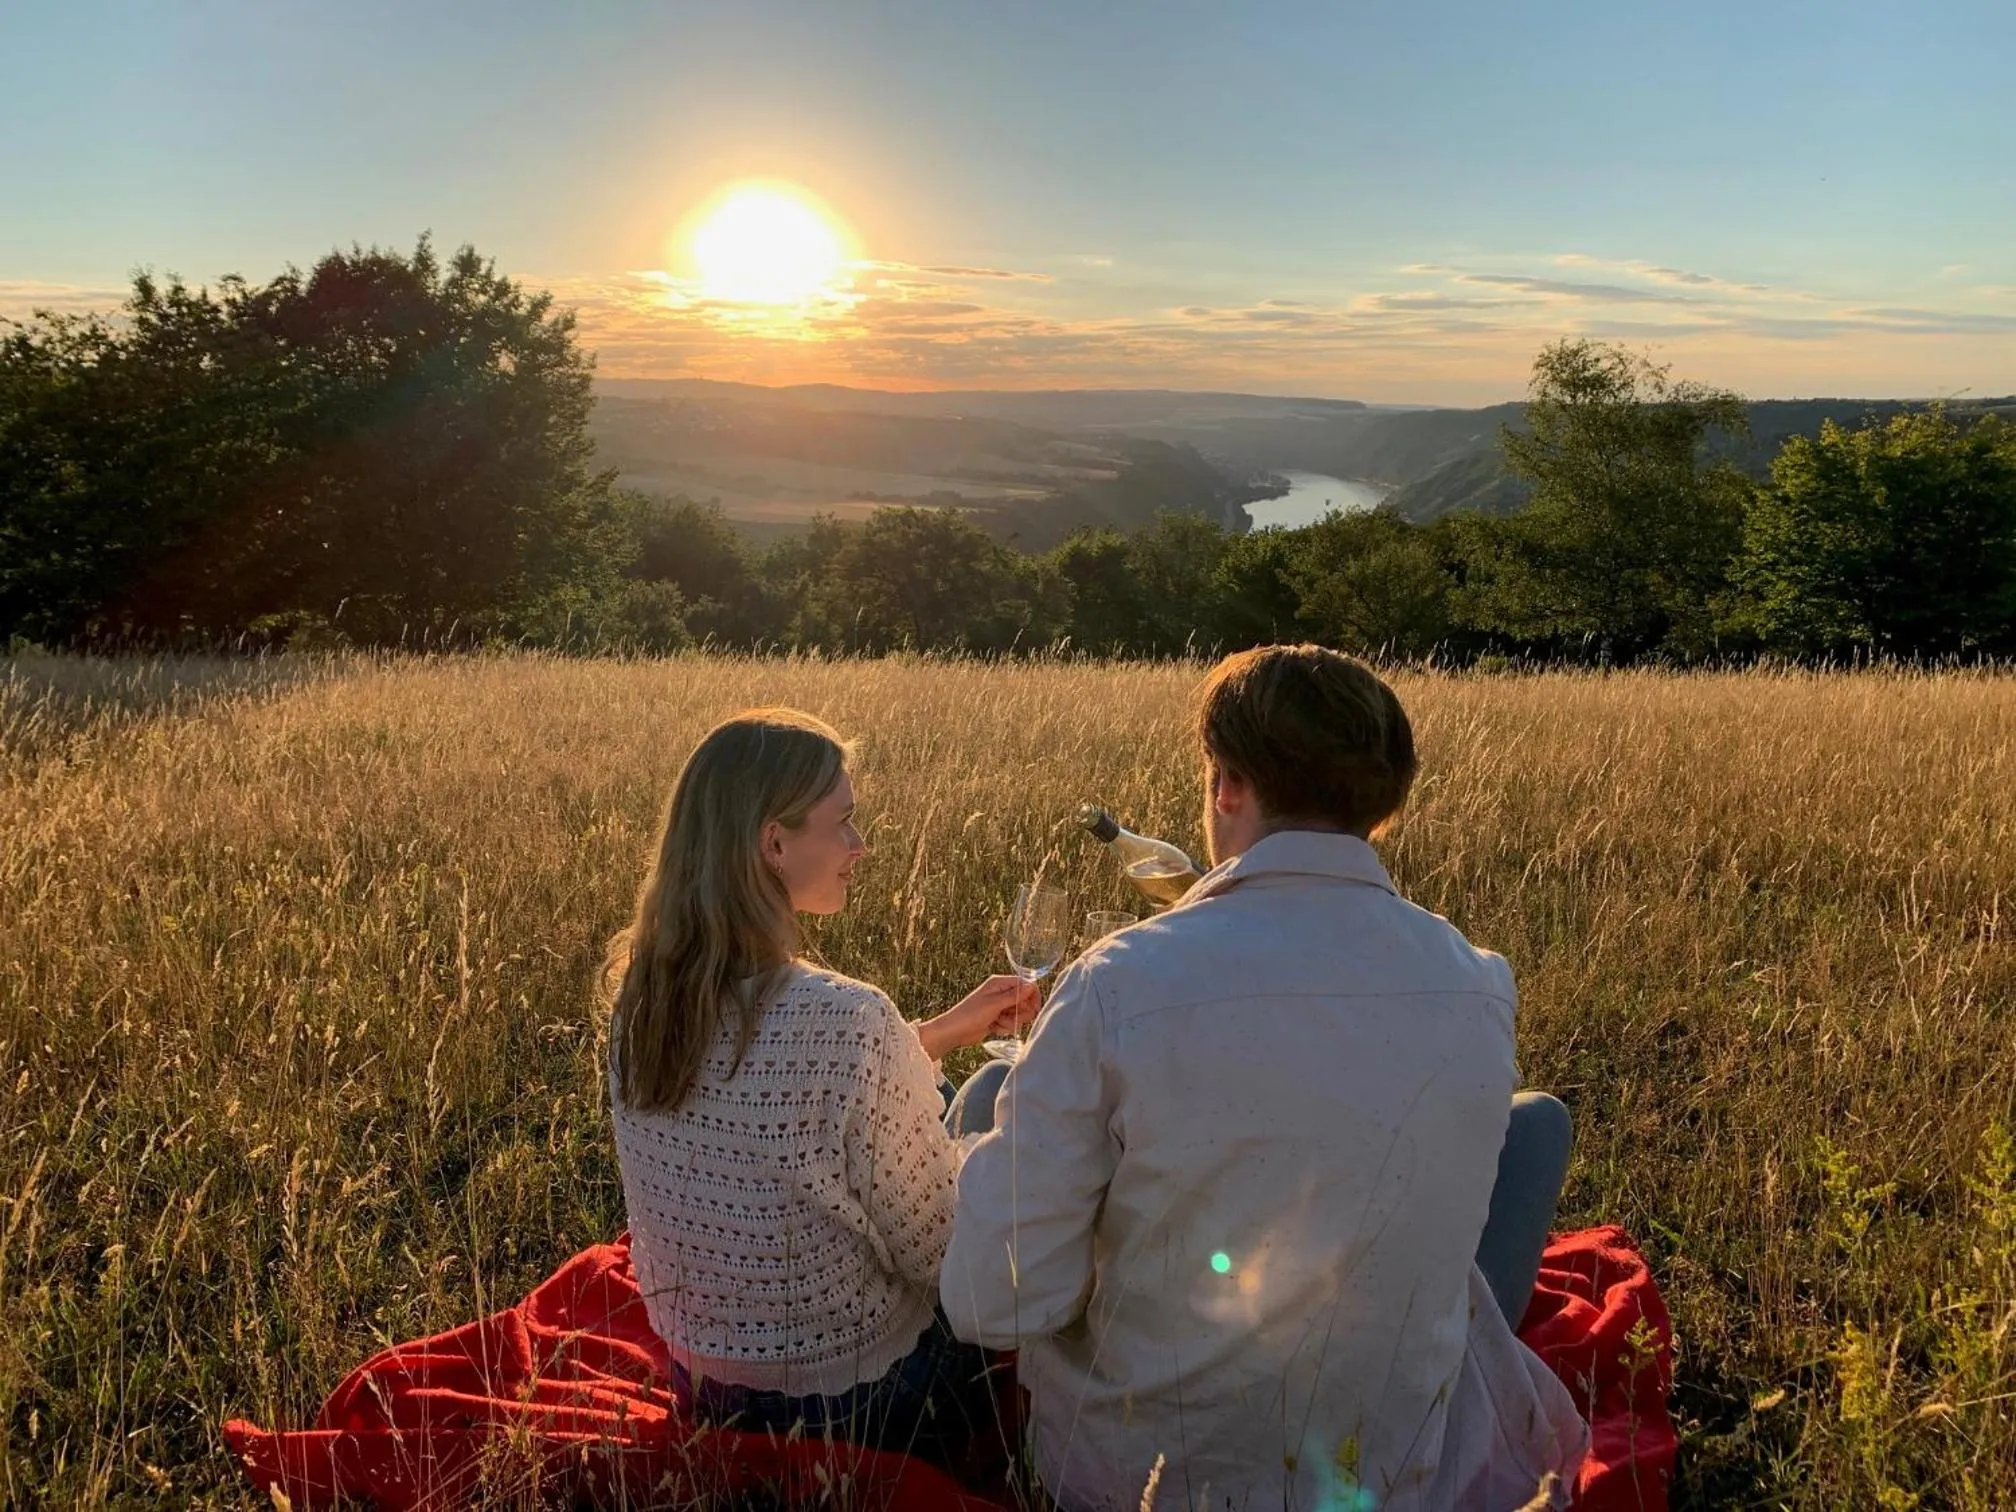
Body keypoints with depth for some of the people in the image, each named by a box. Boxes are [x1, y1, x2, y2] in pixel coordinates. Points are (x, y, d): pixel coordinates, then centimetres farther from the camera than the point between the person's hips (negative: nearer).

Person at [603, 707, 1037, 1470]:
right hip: (850, 1405, -6)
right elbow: (943, 1254, -21)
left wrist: (943, 1032, 10)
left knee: (947, 1100, 21)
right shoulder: (845, 1017, -31)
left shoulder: (643, 989, -8)